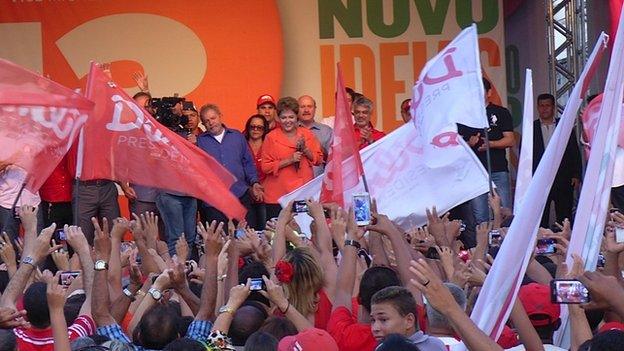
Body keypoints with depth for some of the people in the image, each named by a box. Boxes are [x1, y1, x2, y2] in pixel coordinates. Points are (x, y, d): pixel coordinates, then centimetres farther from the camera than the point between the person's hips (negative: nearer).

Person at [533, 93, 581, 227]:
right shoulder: (531, 128, 8)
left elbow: (575, 153, 8)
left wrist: (576, 176, 0)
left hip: (563, 180, 0)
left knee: (565, 218, 0)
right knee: (541, 220, -1)